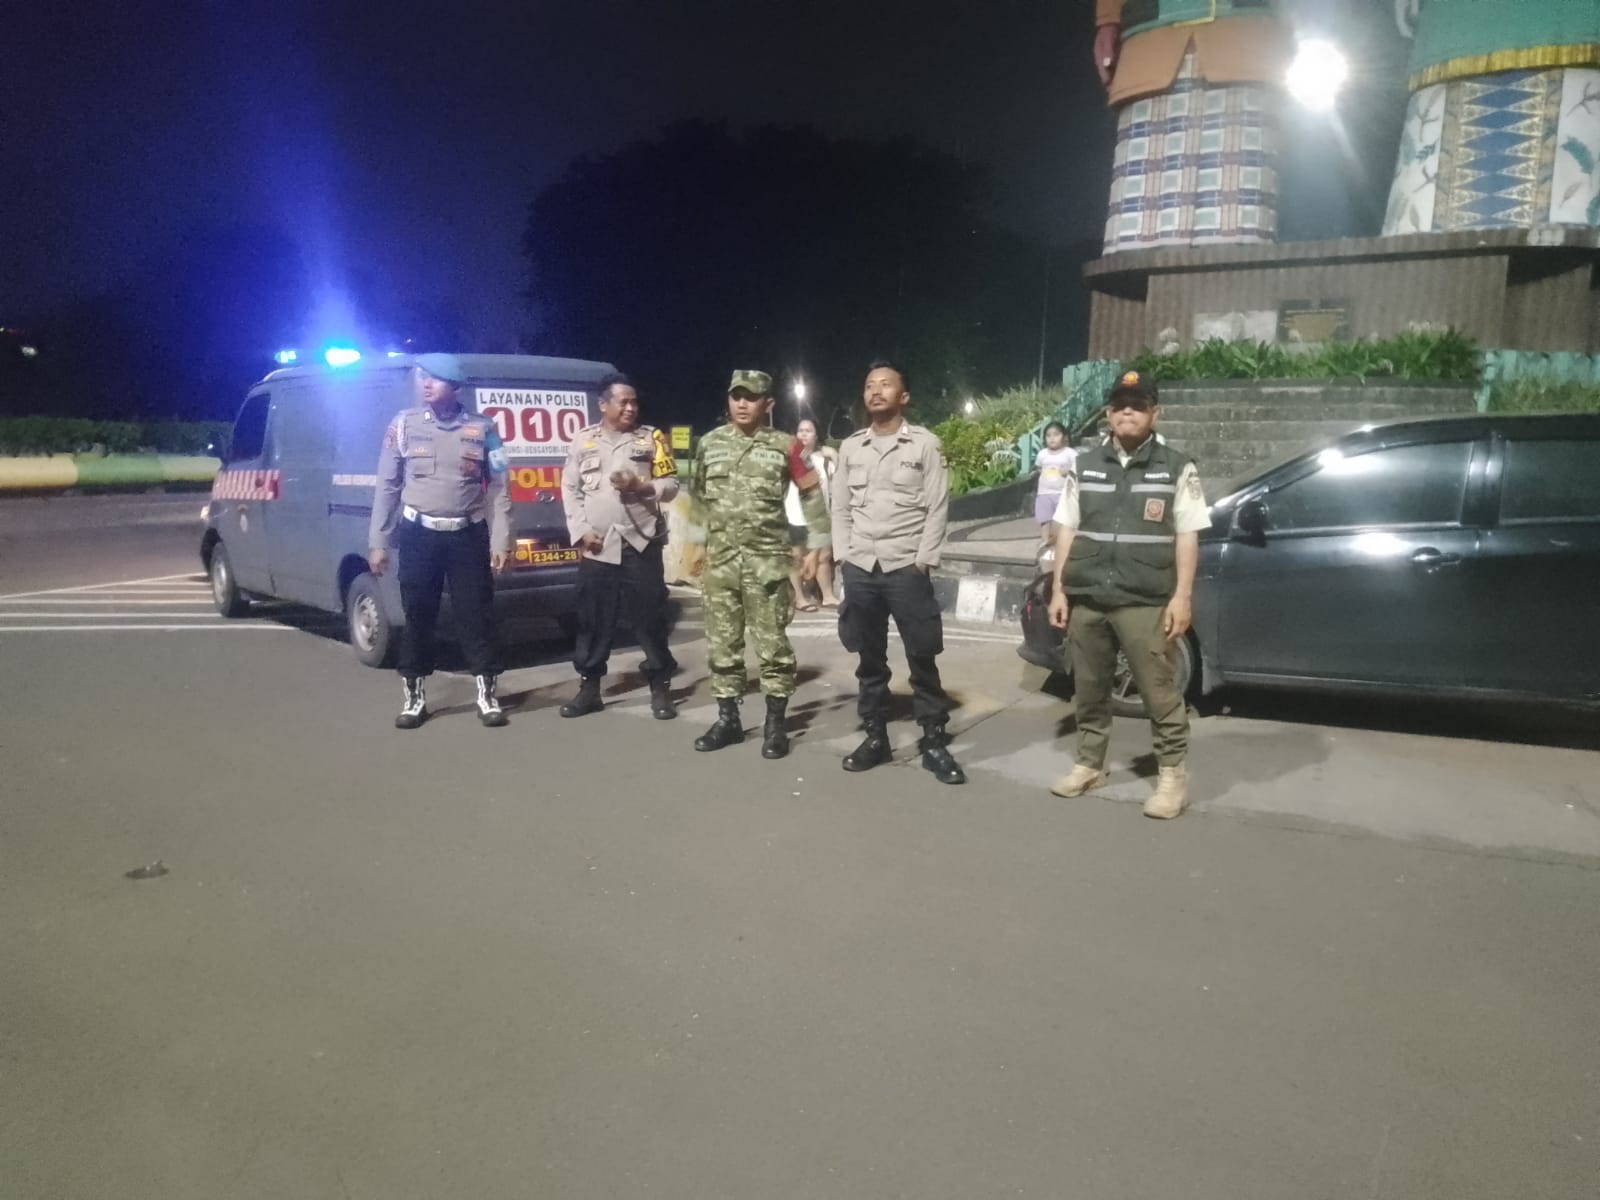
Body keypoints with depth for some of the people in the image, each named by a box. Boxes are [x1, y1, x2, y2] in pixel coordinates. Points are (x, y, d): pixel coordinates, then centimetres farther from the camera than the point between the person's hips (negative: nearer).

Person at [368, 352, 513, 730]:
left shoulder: (482, 429, 1)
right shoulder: (404, 424, 3)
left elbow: (498, 489, 2)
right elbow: (387, 486, 5)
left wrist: (500, 542, -4)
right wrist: (377, 543, 3)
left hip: (468, 535, -1)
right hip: (418, 534, 1)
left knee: (476, 615, 2)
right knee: (417, 617, 7)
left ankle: (487, 696, 14)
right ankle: (414, 698, 20)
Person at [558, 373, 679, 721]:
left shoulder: (652, 438, 7)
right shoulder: (584, 440, 8)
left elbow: (671, 485, 4)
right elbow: (570, 490, 7)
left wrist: (640, 486, -15)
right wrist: (581, 531, -4)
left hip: (641, 543, -1)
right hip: (596, 547, 1)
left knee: (650, 617, 0)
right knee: (593, 620, 6)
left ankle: (660, 689, 9)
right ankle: (589, 689, 17)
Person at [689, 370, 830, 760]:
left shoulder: (784, 446, -3)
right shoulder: (710, 444, 6)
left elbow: (812, 495, 3)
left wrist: (816, 546, 0)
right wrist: (697, 542, 15)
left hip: (768, 560, -3)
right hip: (720, 560, 4)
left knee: (772, 644, 0)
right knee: (722, 642, 8)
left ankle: (775, 725, 9)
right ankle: (728, 720, 19)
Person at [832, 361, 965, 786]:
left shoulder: (925, 444, 1)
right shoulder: (850, 447, 11)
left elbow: (937, 509, -3)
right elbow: (840, 509, 12)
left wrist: (922, 562, -9)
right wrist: (844, 558, 3)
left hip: (907, 570, -3)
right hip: (860, 570, 4)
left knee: (922, 659, 0)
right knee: (870, 659, 9)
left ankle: (934, 742, 8)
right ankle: (875, 738, 19)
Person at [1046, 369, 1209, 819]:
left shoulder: (1177, 468, 3)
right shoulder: (1085, 466, 11)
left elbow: (1187, 537, 1)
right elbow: (1067, 531, 12)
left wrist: (1181, 597, -7)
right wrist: (1058, 590, 6)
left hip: (1145, 602, -3)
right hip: (1086, 599, 4)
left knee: (1160, 694, 0)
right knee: (1089, 690, 12)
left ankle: (1172, 774, 11)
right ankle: (1089, 765, 25)